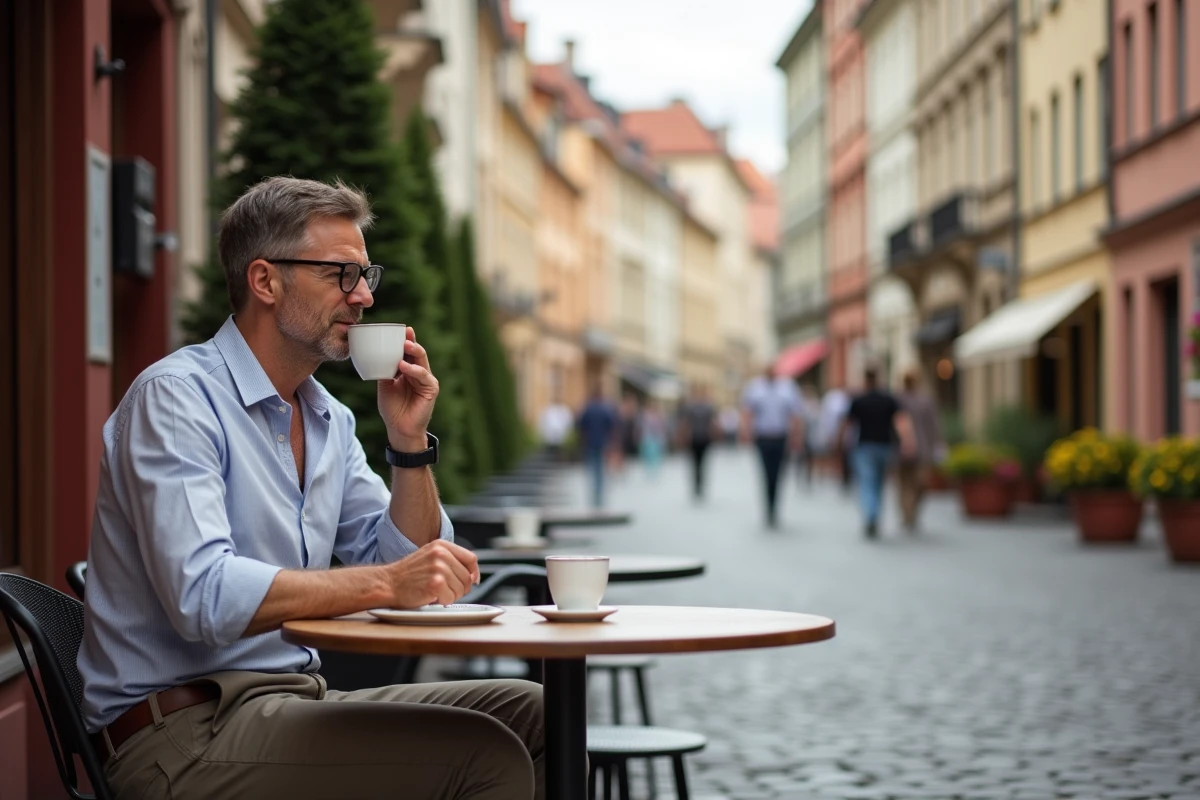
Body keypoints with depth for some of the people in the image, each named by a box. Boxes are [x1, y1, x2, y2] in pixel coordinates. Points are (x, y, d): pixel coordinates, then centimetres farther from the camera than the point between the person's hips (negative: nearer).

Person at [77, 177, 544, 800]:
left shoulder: (330, 419, 15)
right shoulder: (173, 397, -12)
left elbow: (410, 572, 13)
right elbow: (202, 595, -26)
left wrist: (407, 439, 1)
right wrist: (383, 583, -30)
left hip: (295, 699, 9)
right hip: (184, 730, -9)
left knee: (528, 713, 0)